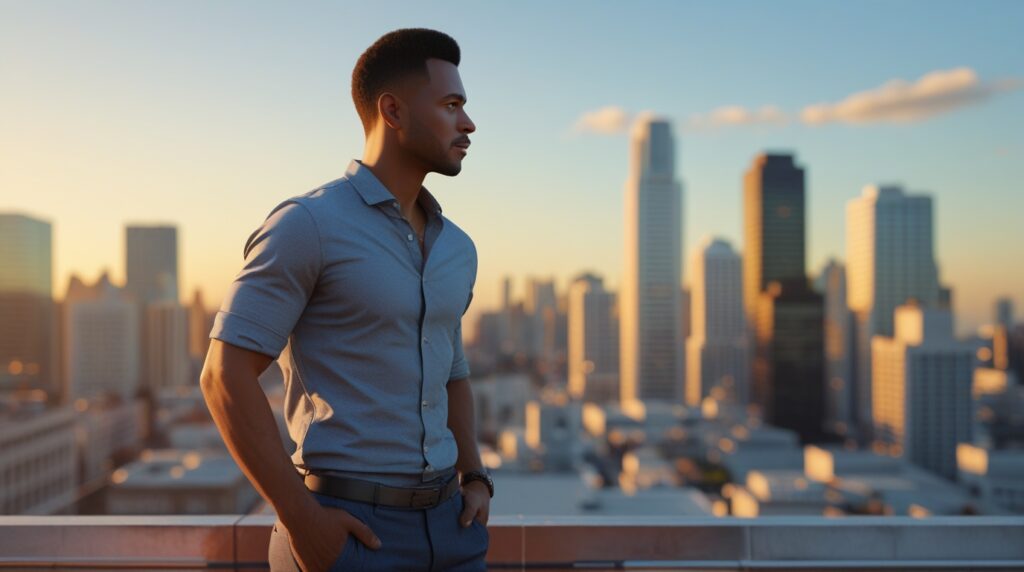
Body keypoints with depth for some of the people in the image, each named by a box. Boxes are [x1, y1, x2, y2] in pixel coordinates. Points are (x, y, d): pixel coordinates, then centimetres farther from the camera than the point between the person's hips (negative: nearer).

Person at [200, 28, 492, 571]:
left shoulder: (455, 247, 10)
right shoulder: (306, 225, -12)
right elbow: (226, 377, -15)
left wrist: (475, 480, 6)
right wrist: (300, 519, -17)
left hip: (444, 526, 7)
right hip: (348, 528, -6)